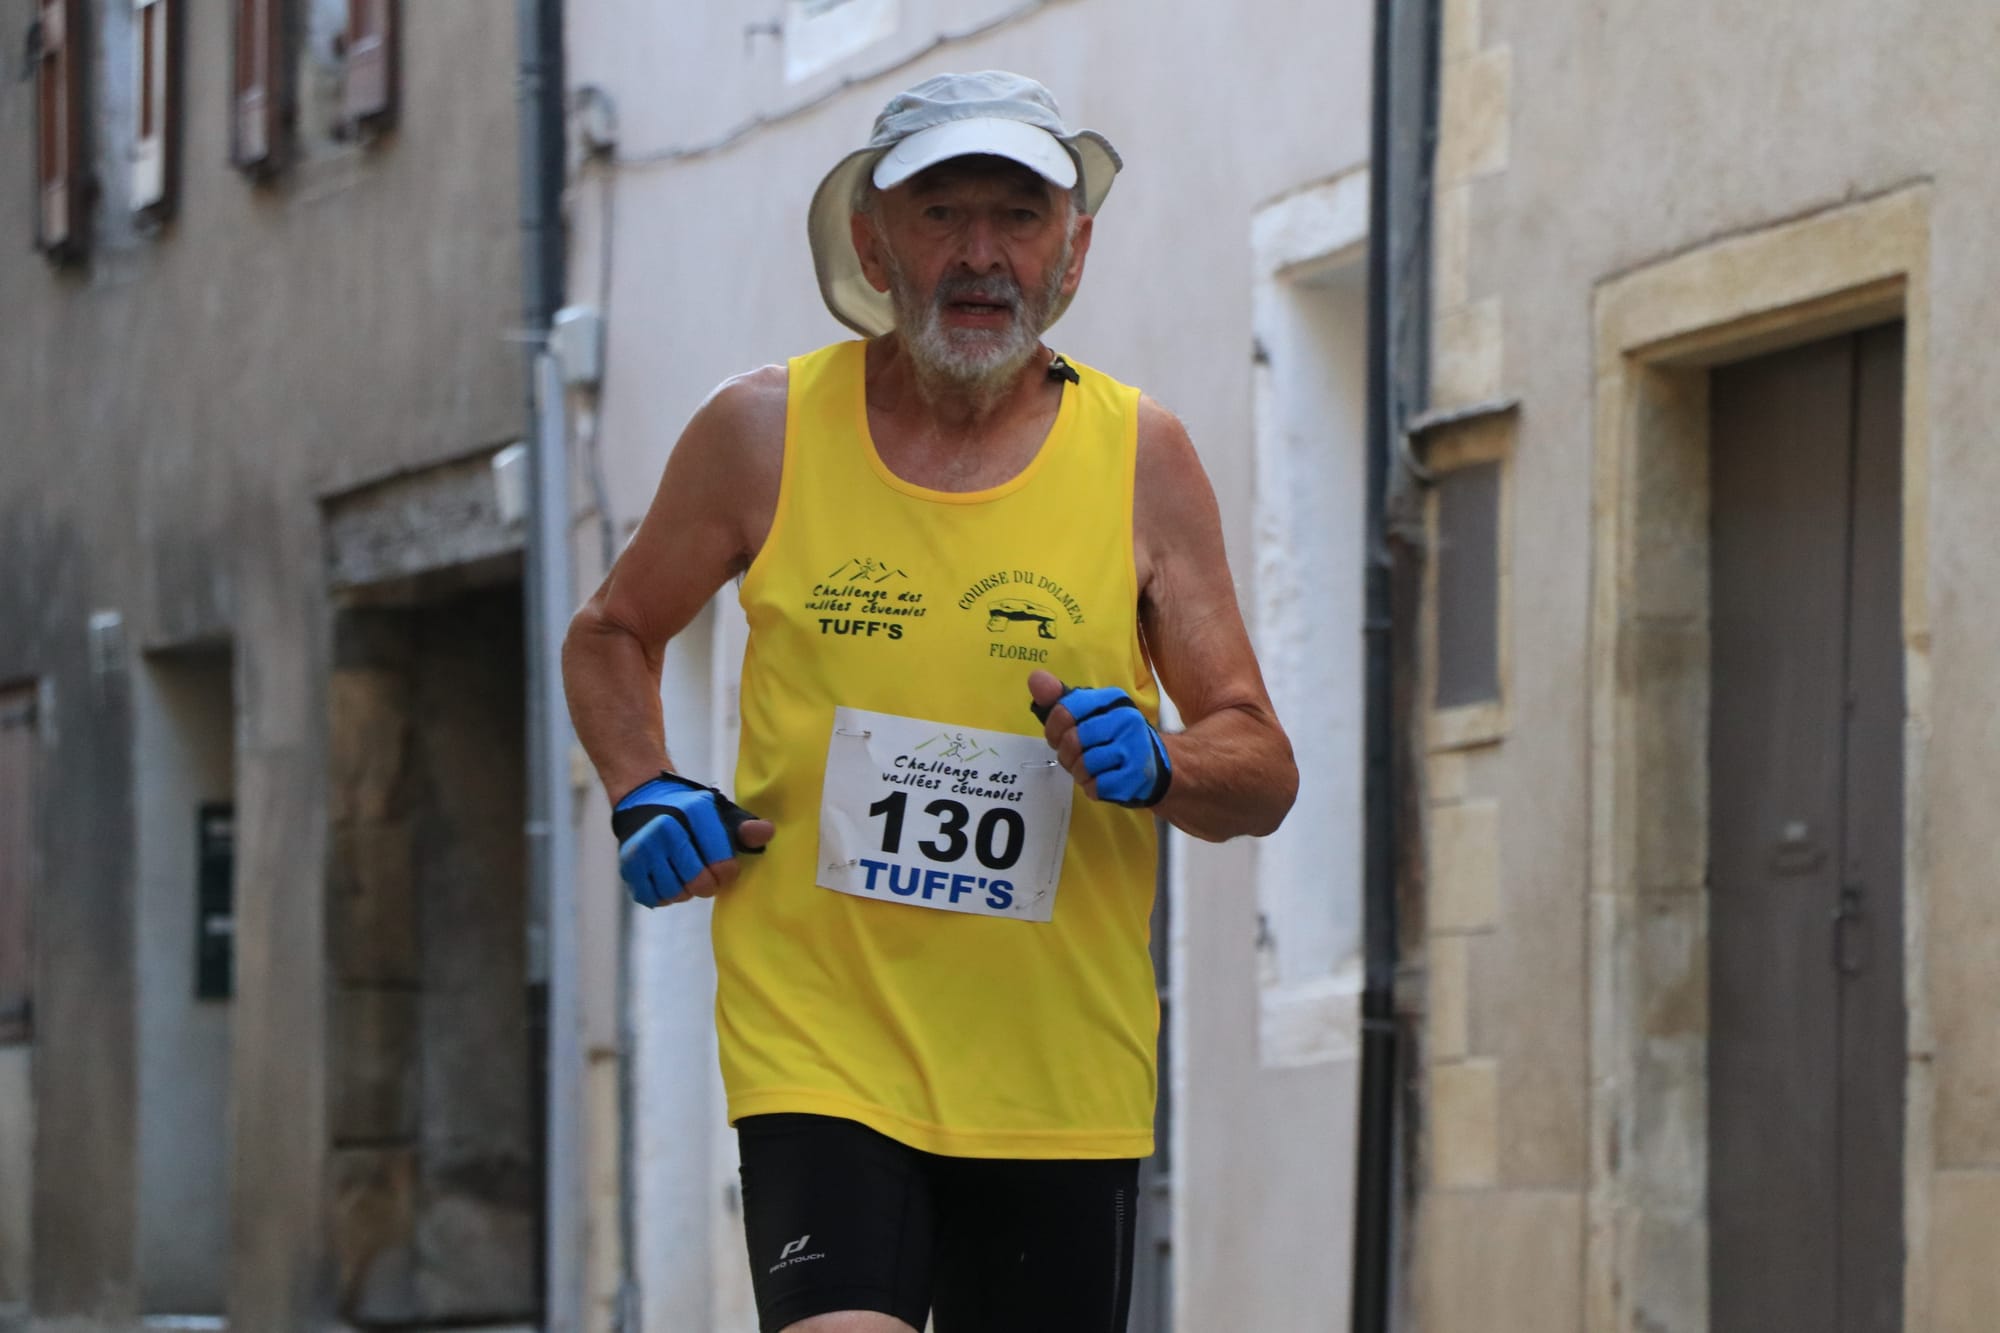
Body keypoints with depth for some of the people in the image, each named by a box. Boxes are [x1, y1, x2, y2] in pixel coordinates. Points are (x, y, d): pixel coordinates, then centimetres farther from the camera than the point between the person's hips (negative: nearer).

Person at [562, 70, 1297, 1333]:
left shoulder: (1140, 453, 4)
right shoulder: (765, 432, 2)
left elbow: (1264, 772, 6)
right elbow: (612, 638, 20)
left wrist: (1155, 767, -16)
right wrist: (649, 800, 1)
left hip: (1063, 1075, 2)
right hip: (819, 1051, -2)